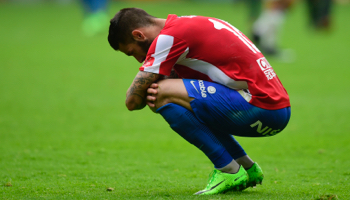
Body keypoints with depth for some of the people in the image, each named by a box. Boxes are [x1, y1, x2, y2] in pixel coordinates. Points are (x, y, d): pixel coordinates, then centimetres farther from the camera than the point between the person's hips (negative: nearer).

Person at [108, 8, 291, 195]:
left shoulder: (168, 37, -11)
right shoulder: (188, 24, 19)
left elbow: (133, 100, -8)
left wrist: (157, 93, 15)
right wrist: (152, 93, -2)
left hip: (263, 107, -10)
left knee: (164, 94, -16)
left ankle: (229, 172, -7)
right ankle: (248, 168, 22)